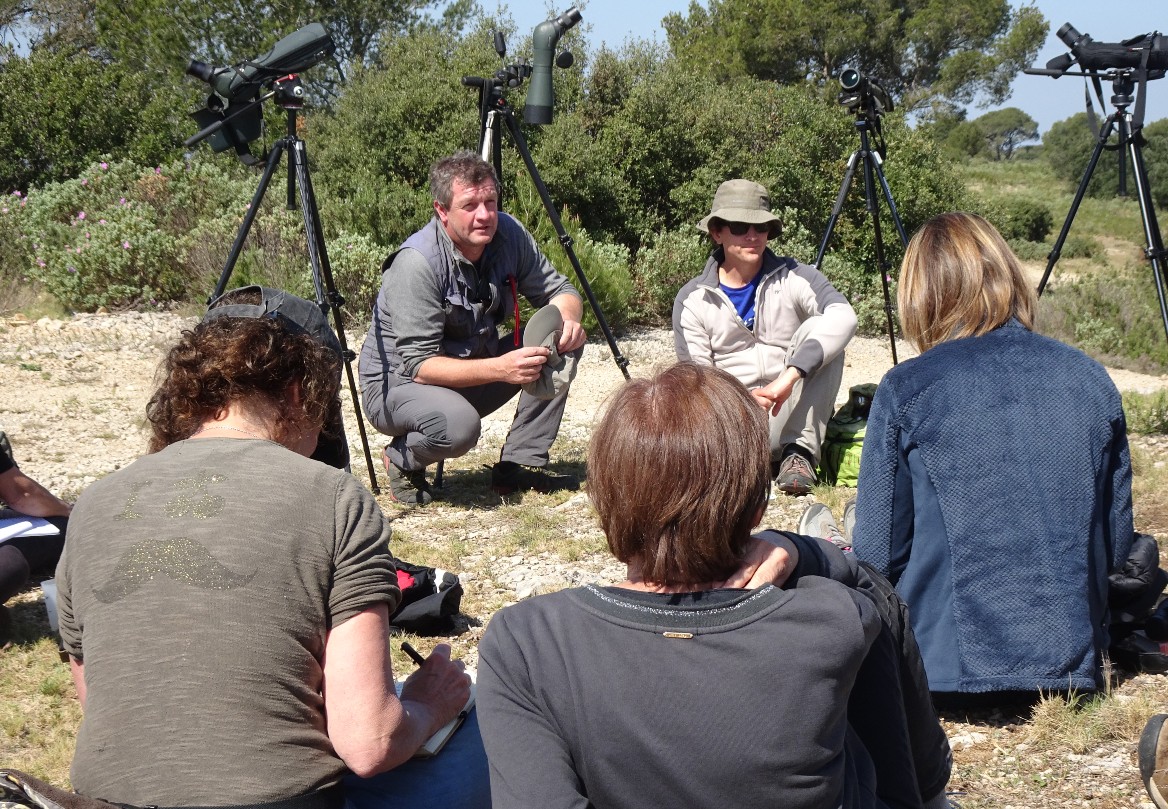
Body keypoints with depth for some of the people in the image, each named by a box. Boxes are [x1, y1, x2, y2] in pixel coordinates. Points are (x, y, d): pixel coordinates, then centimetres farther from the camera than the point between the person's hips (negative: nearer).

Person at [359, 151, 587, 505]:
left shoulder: (509, 234, -8)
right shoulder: (416, 263, -27)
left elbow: (559, 290, 1)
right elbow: (419, 365, -28)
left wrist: (568, 318, -23)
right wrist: (499, 369, -40)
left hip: (476, 373, 7)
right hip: (399, 382, -7)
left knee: (565, 340, -9)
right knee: (457, 424, -38)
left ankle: (521, 463, -4)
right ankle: (402, 460, -3)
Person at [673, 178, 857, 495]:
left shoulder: (793, 277, -2)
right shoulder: (692, 299, 3)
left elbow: (843, 315, -22)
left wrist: (790, 375, -36)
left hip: (793, 418, 0)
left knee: (817, 330, -23)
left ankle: (800, 453, -22)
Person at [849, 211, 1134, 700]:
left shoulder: (904, 390, -13)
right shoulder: (1091, 381, -1)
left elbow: (878, 555, -9)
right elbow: (1116, 545, 4)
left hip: (947, 669, -4)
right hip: (1074, 664, 4)